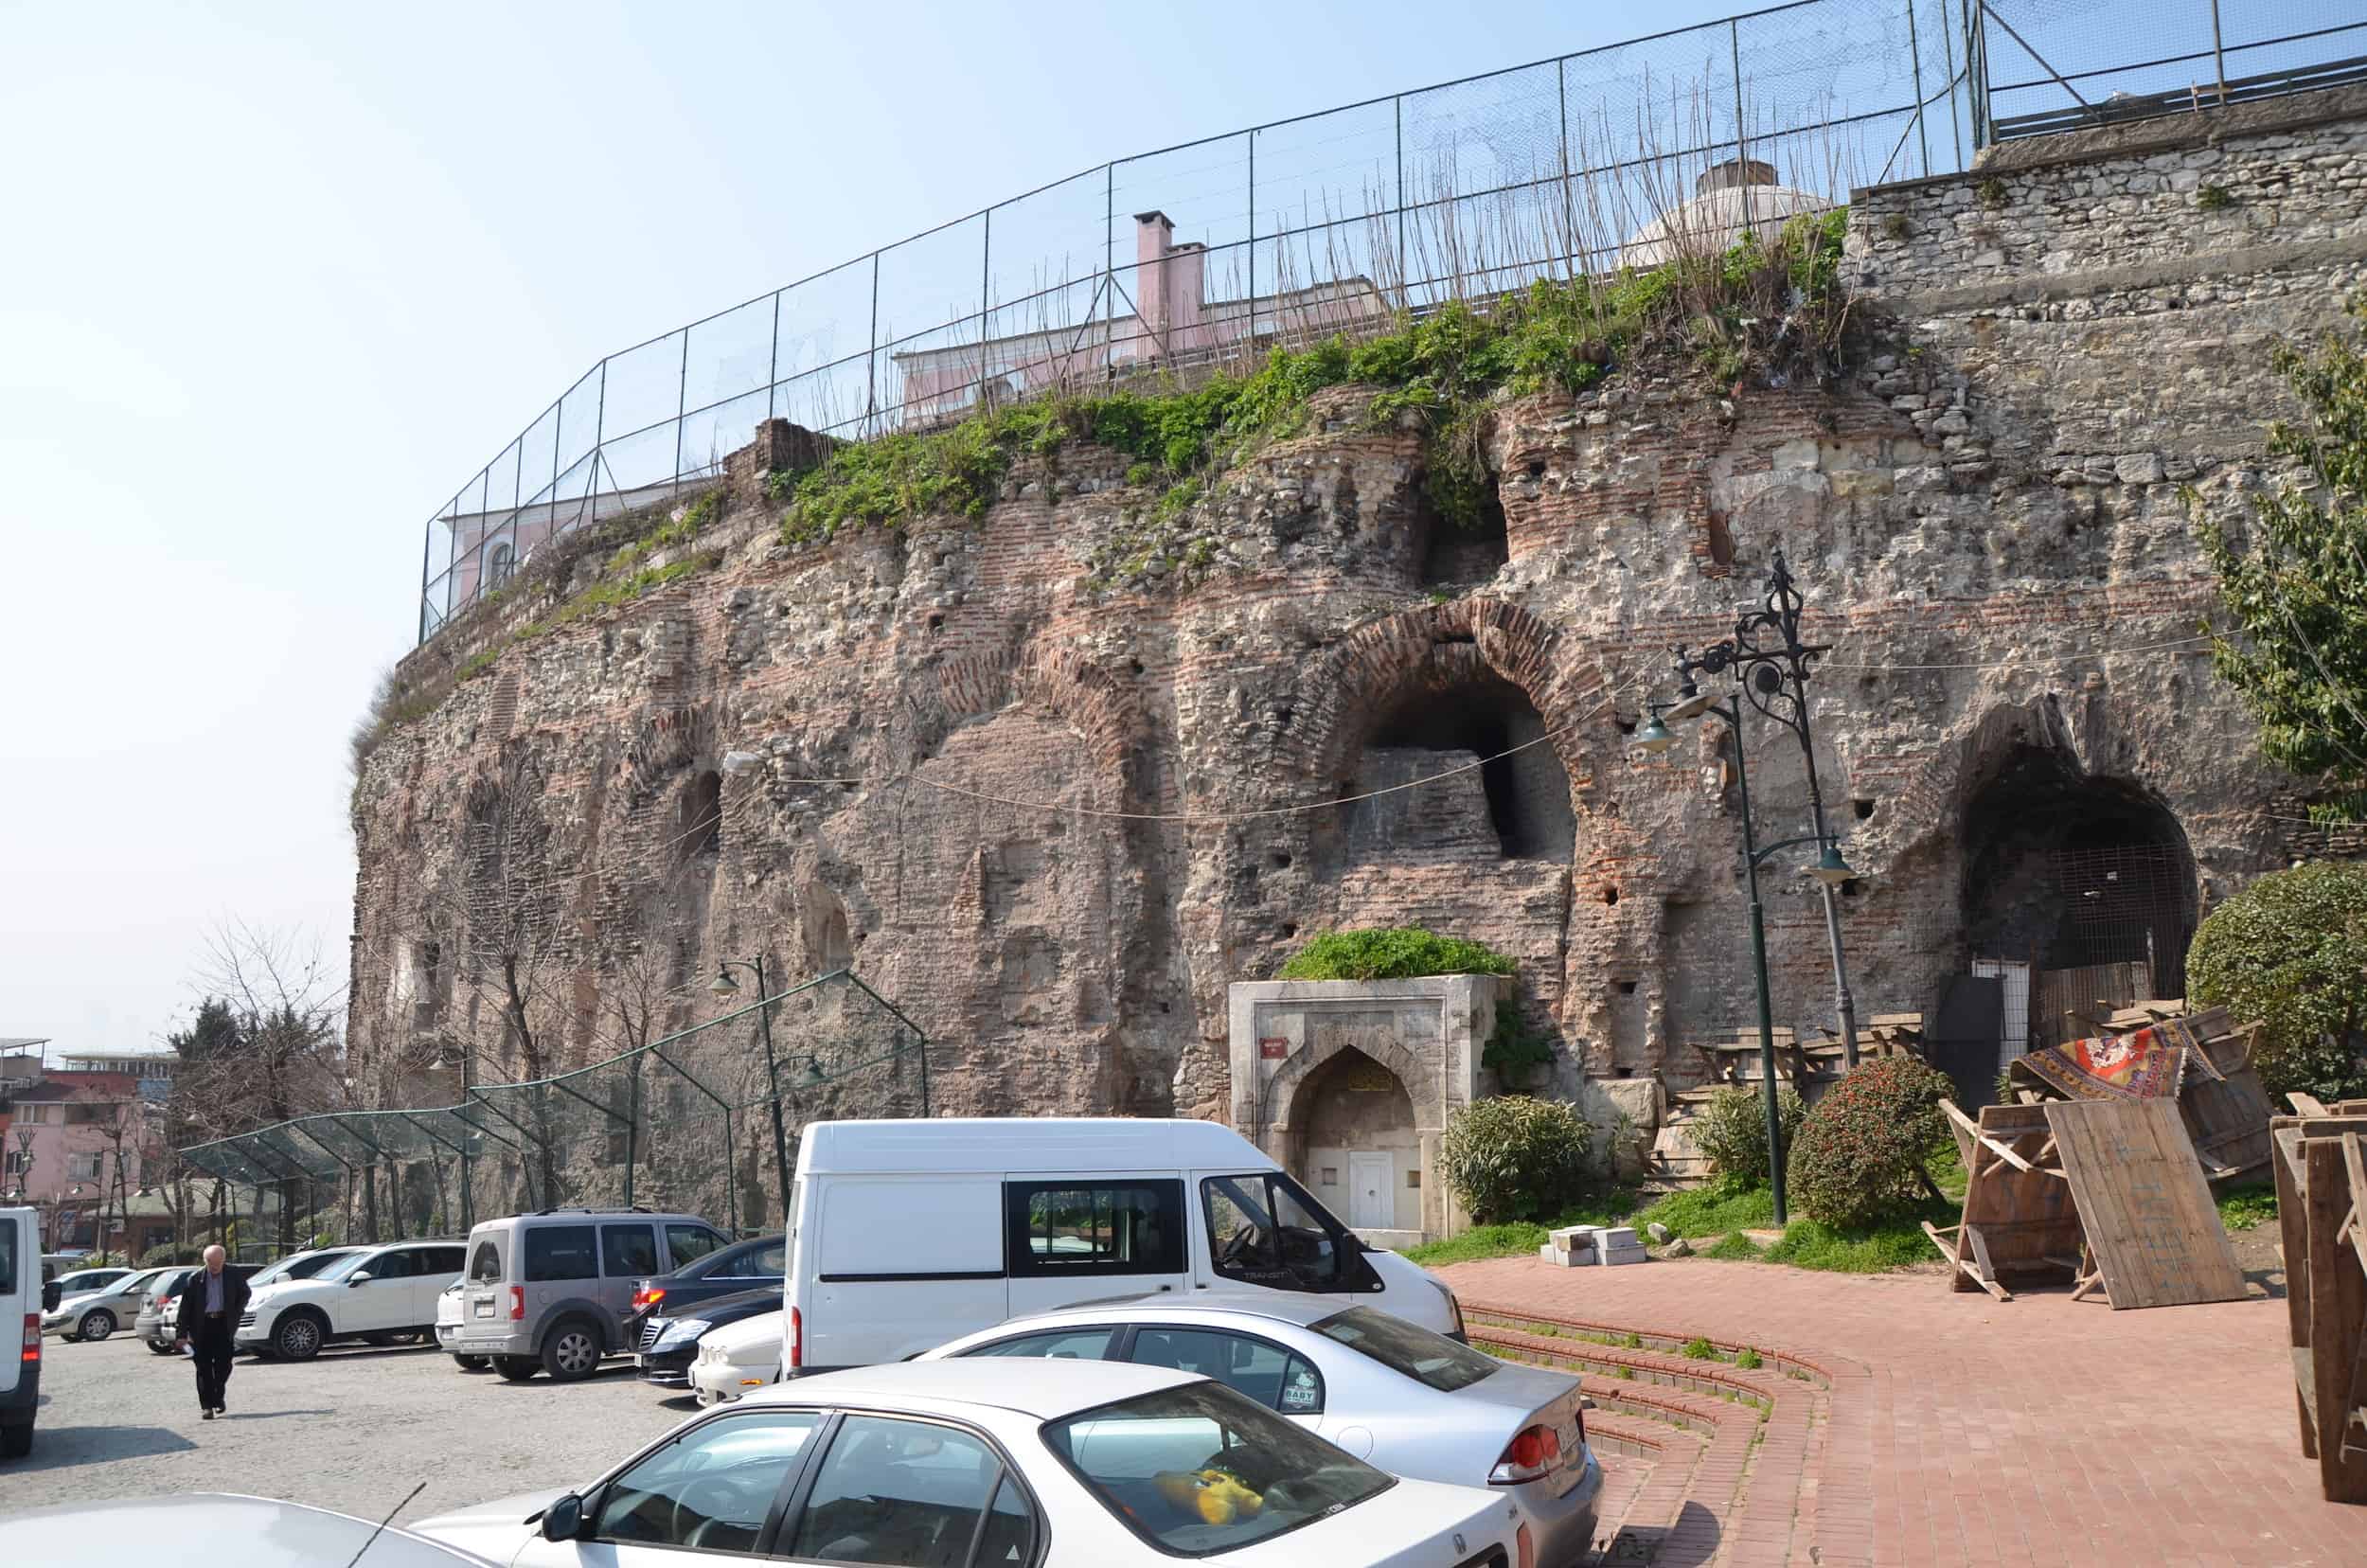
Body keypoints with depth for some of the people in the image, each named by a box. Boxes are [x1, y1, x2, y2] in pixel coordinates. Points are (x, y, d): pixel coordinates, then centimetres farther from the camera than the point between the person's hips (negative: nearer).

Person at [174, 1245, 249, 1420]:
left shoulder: (233, 1276, 2)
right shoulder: (196, 1279, -3)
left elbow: (245, 1294, 19)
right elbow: (185, 1306, -2)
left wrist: (236, 1313, 8)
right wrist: (182, 1333, -6)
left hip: (224, 1324, 1)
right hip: (202, 1325, -1)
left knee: (223, 1363, -2)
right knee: (204, 1367, -1)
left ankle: (218, 1397, 20)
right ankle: (207, 1406, 2)